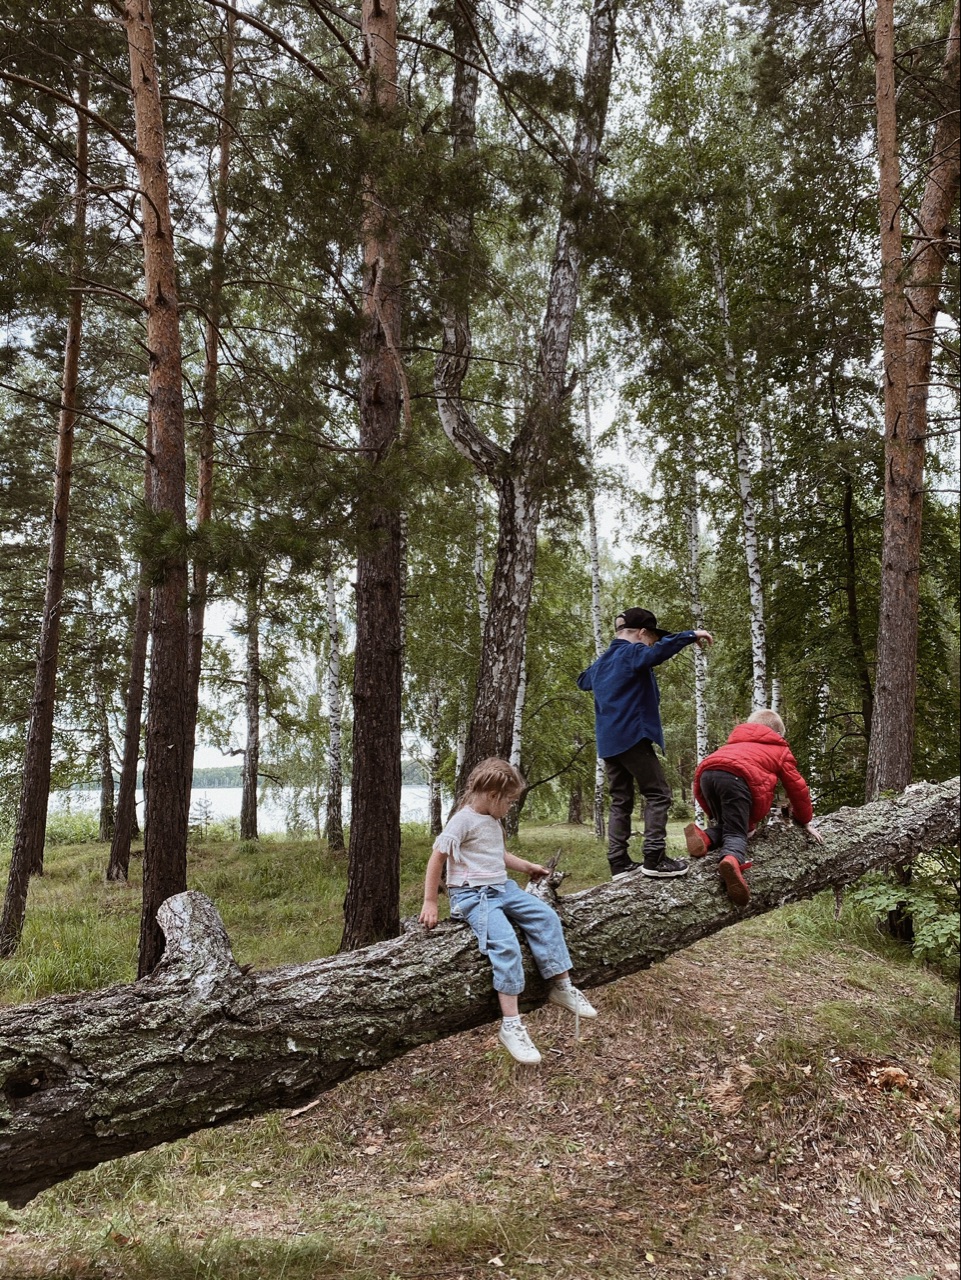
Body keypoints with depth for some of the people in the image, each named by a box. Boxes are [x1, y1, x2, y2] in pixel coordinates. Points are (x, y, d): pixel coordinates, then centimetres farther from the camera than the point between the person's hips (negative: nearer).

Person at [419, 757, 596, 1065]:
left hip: (503, 888, 9)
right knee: (506, 944, -27)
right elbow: (437, 858, -14)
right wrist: (430, 903, -13)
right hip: (473, 895, -9)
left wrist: (526, 866, 27)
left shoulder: (492, 822, 15)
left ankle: (562, 986, 7)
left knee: (546, 917, -4)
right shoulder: (463, 820, -14)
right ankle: (510, 1025, -24)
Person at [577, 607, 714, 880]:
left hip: (609, 742, 9)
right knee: (658, 794, -4)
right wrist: (692, 635, -22)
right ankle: (654, 858, -12)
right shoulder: (633, 654, -7)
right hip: (632, 736, -8)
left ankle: (619, 863, 6)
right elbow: (662, 648, -28)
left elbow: (583, 681, 39)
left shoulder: (602, 662, 19)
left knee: (620, 801, 9)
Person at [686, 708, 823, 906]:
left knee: (726, 824, 23)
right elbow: (797, 787, 33)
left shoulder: (735, 743, 44)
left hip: (706, 772, 5)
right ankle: (732, 859, -37)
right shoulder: (780, 750, 32)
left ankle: (705, 838, -8)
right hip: (736, 776, -5)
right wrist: (805, 821, 46)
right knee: (736, 832, -4)